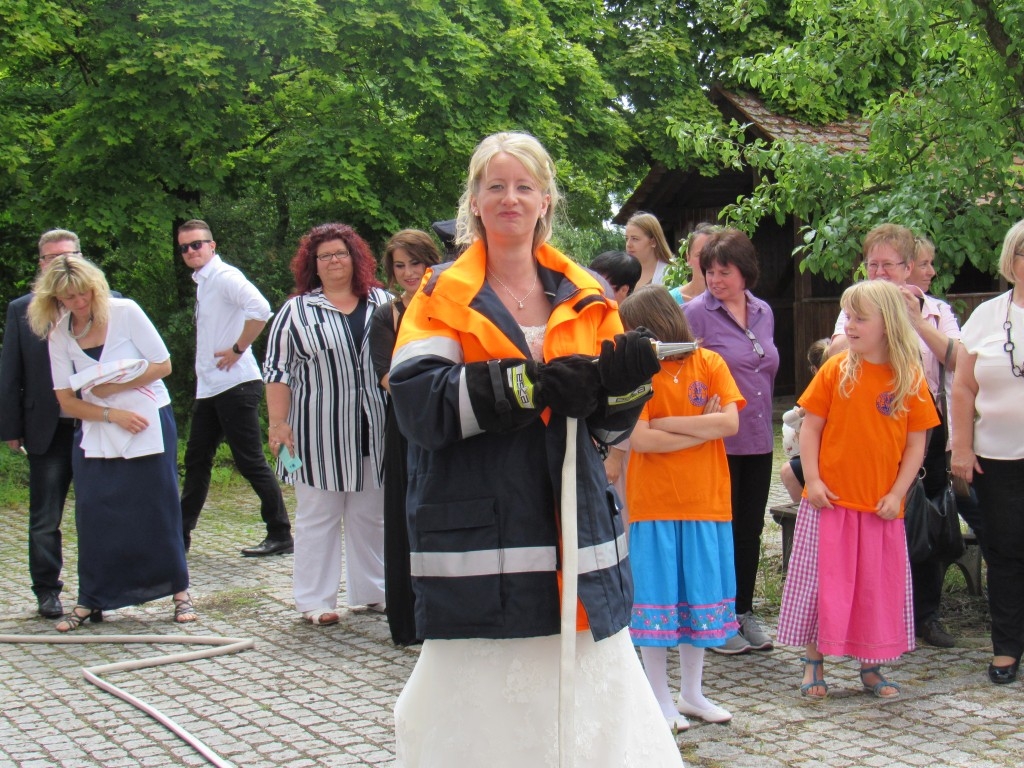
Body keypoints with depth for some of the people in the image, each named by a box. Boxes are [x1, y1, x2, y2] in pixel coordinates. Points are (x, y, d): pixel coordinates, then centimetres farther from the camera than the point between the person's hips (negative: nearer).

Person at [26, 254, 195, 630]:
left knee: (159, 510, 1)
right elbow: (67, 401, -2)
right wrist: (113, 415, -15)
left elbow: (163, 365, -9)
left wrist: (115, 387, -18)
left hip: (149, 425, -2)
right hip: (96, 434, 3)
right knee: (95, 516, 0)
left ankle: (179, 591, 12)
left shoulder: (124, 312, -9)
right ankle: (89, 601, 10)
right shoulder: (59, 334, -1)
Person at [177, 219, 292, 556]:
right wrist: (205, 370, 14)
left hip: (235, 385, -10)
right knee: (197, 461, 13)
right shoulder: (201, 282, 15)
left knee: (250, 462, -5)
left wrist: (238, 349, -20)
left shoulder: (224, 277, -12)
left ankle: (280, 535, 2)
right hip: (208, 388, 10)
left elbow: (260, 309, -28)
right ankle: (180, 534, 22)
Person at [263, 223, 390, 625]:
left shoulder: (382, 303, 10)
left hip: (371, 432, 3)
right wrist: (278, 423, -8)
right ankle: (315, 601, 10)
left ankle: (372, 591, 22)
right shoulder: (297, 310, 2)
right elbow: (278, 371, 0)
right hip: (318, 433, -3)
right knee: (317, 516, 3)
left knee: (372, 515, 11)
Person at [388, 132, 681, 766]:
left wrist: (626, 381, -8)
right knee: (484, 698, -4)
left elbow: (608, 428, 14)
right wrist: (530, 385, -22)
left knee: (591, 694, 3)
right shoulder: (443, 297, 3)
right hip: (480, 539, -3)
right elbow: (419, 404, -14)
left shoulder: (585, 298, 13)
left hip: (578, 534, 4)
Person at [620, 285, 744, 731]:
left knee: (701, 597, 11)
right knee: (656, 600, 3)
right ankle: (660, 699, 14)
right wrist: (702, 428, -12)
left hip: (706, 502, 2)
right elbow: (639, 439, -14)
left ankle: (691, 694, 25)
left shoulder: (709, 364, 1)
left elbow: (730, 423, -11)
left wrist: (668, 424, -13)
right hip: (653, 505, -2)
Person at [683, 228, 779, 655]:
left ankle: (744, 612, 24)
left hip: (758, 441, 6)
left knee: (751, 529, 12)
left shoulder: (764, 313, 8)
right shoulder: (695, 314, -9)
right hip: (718, 441, -5)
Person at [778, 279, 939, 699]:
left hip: (881, 506, 1)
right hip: (830, 501, -1)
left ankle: (871, 667, 23)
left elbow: (916, 443, 1)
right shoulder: (836, 369, -3)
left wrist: (897, 493, -7)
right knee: (823, 580, 3)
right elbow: (811, 427, -1)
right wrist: (812, 481, -10)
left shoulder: (911, 378, -2)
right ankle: (814, 661, 17)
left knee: (879, 585, 8)